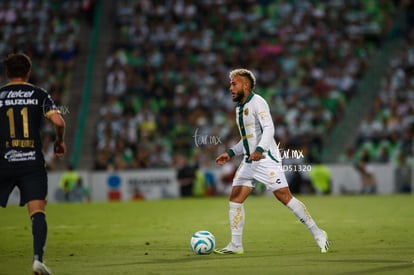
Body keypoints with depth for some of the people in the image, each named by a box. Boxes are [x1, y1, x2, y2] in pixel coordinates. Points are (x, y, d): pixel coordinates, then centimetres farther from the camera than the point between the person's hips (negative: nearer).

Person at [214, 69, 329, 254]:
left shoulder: (257, 102, -8)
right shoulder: (239, 108, 19)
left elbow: (269, 129, -20)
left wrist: (259, 150, -35)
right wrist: (230, 153, 18)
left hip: (266, 158, -9)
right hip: (249, 161, 9)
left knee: (284, 197, -12)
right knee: (235, 199, -1)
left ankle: (318, 234, -5)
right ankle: (236, 245, 3)